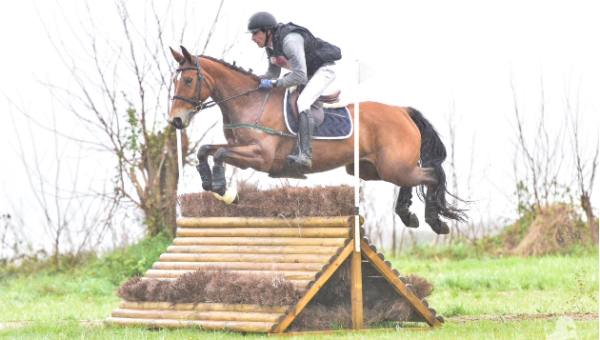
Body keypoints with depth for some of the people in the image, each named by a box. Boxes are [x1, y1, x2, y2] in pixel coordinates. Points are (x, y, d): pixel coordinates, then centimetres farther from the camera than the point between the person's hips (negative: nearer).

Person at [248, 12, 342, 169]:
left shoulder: (290, 40, -31)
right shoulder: (270, 45, -1)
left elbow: (300, 76, -35)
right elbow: (273, 73, 12)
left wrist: (274, 83, -34)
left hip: (324, 69, -11)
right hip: (308, 72, 11)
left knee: (302, 102, -27)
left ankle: (305, 155, -36)